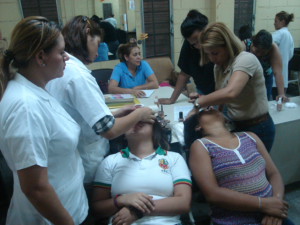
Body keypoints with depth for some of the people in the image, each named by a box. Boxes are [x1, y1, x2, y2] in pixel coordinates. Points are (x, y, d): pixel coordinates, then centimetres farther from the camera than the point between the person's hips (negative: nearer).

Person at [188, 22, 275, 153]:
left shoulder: (246, 59, -21)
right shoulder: (219, 66, 5)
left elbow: (230, 93, -38)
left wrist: (198, 103, -28)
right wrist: (200, 98, -11)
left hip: (257, 129, -7)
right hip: (236, 126, 7)